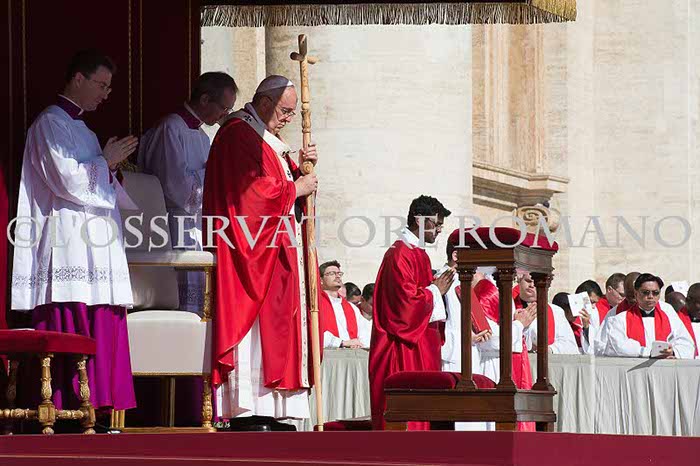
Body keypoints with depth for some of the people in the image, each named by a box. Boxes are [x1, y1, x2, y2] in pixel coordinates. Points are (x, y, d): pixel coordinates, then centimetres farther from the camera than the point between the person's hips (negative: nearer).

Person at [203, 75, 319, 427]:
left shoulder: (265, 138, 21)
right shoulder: (238, 135, -12)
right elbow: (253, 191, -20)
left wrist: (299, 168, 4)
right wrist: (296, 188, -10)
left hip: (275, 249, 10)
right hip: (252, 252, -10)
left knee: (275, 325, 5)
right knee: (255, 323, -13)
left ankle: (263, 409, 5)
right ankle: (247, 410, -14)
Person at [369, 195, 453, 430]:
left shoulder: (418, 253, 18)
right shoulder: (401, 254, -13)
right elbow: (406, 299, -22)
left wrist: (436, 290, 8)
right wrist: (434, 291, -8)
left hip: (421, 346, 10)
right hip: (403, 348, -10)